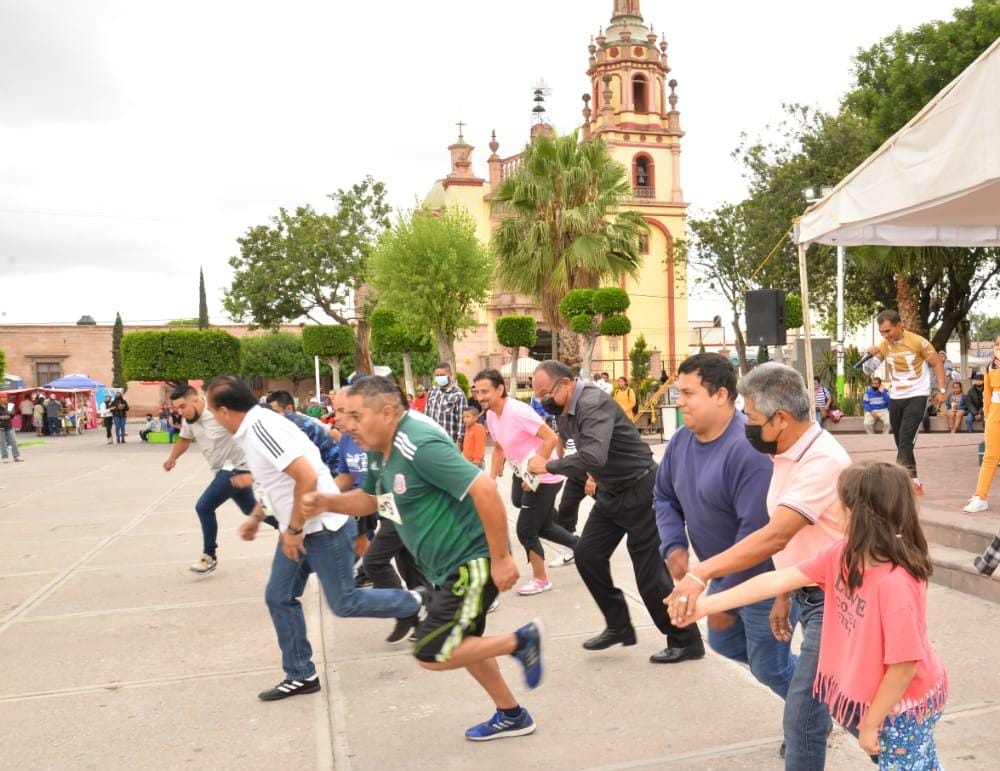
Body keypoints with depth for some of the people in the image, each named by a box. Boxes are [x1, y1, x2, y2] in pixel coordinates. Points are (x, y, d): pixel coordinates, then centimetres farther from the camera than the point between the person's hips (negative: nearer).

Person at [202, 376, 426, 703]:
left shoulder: (262, 427, -24)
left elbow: (308, 477, -30)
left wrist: (294, 529, -21)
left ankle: (416, 603, 22)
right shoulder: (249, 430, 7)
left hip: (325, 528, -10)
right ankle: (301, 675, 23)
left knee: (344, 603, 2)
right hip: (297, 529, 10)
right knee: (278, 597, 10)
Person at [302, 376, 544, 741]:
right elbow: (370, 499, 20)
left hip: (472, 561, -10)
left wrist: (500, 559, -25)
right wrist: (327, 501, 0)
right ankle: (512, 716, 39)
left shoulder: (421, 445, -27)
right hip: (445, 565, 10)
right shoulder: (380, 451, 4)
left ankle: (520, 641, 9)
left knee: (431, 653, -6)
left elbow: (484, 490, -30)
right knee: (461, 643, 21)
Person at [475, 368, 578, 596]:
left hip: (544, 478, -8)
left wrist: (535, 474, -26)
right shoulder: (491, 416, 0)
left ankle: (540, 580, 19)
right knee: (543, 527, 18)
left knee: (525, 530, 0)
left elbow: (551, 438, -28)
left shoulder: (518, 411, -26)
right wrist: (492, 478, 9)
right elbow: (499, 448, 16)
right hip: (524, 474, 8)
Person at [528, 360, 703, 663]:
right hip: (610, 493, 9)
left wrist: (548, 466, -31)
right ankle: (619, 626, 20)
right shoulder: (565, 411, 2)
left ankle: (686, 641, 15)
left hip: (639, 491, -9)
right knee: (587, 555, 6)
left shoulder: (593, 404, -27)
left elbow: (593, 455, -41)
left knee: (649, 571, -2)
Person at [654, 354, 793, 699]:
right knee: (725, 642, 25)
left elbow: (757, 532, -32)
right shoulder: (682, 440, -4)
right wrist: (673, 547, -10)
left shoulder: (749, 449, -31)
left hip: (761, 579, -9)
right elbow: (664, 497, 8)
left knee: (768, 667, 5)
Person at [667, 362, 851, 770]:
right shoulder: (788, 454, 5)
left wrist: (702, 573, -36)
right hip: (807, 594, 9)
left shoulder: (822, 461, -25)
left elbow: (774, 537, -33)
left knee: (803, 714, -5)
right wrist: (783, 595, 14)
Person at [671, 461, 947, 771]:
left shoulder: (896, 584, -34)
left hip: (904, 704, -7)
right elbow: (779, 580, -11)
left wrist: (870, 723, -15)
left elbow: (904, 665, -28)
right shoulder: (842, 554, -11)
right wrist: (705, 605, -11)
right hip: (875, 695, 7)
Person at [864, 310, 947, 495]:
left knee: (905, 442, -16)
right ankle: (913, 482, 22)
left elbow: (937, 363, -4)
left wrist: (941, 390, -7)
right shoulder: (884, 345, 0)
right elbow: (868, 369, 5)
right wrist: (870, 355, -15)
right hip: (895, 398, 6)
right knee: (902, 443, 10)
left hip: (917, 397, -5)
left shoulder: (917, 342, -14)